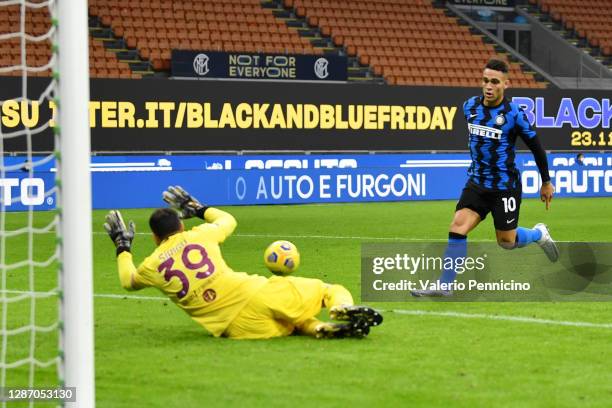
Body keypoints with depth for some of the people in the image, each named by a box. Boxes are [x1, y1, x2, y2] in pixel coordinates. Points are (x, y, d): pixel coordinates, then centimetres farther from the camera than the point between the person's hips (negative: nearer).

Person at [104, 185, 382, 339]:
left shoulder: (152, 266, 10)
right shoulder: (199, 235, 14)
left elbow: (128, 281, 35)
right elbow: (228, 220, 38)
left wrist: (122, 247, 49)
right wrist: (198, 208, 52)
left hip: (239, 325, -1)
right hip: (256, 292, 1)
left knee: (296, 322, 22)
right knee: (330, 289, 15)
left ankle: (320, 328, -16)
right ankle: (344, 307, -24)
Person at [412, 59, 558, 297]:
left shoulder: (514, 114, -16)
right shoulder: (470, 106, -1)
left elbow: (536, 147, -4)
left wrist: (546, 183, 3)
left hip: (505, 186, -4)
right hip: (477, 183, 4)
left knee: (506, 242, 7)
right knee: (457, 228, -13)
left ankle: (539, 234, 38)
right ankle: (444, 286, -9)